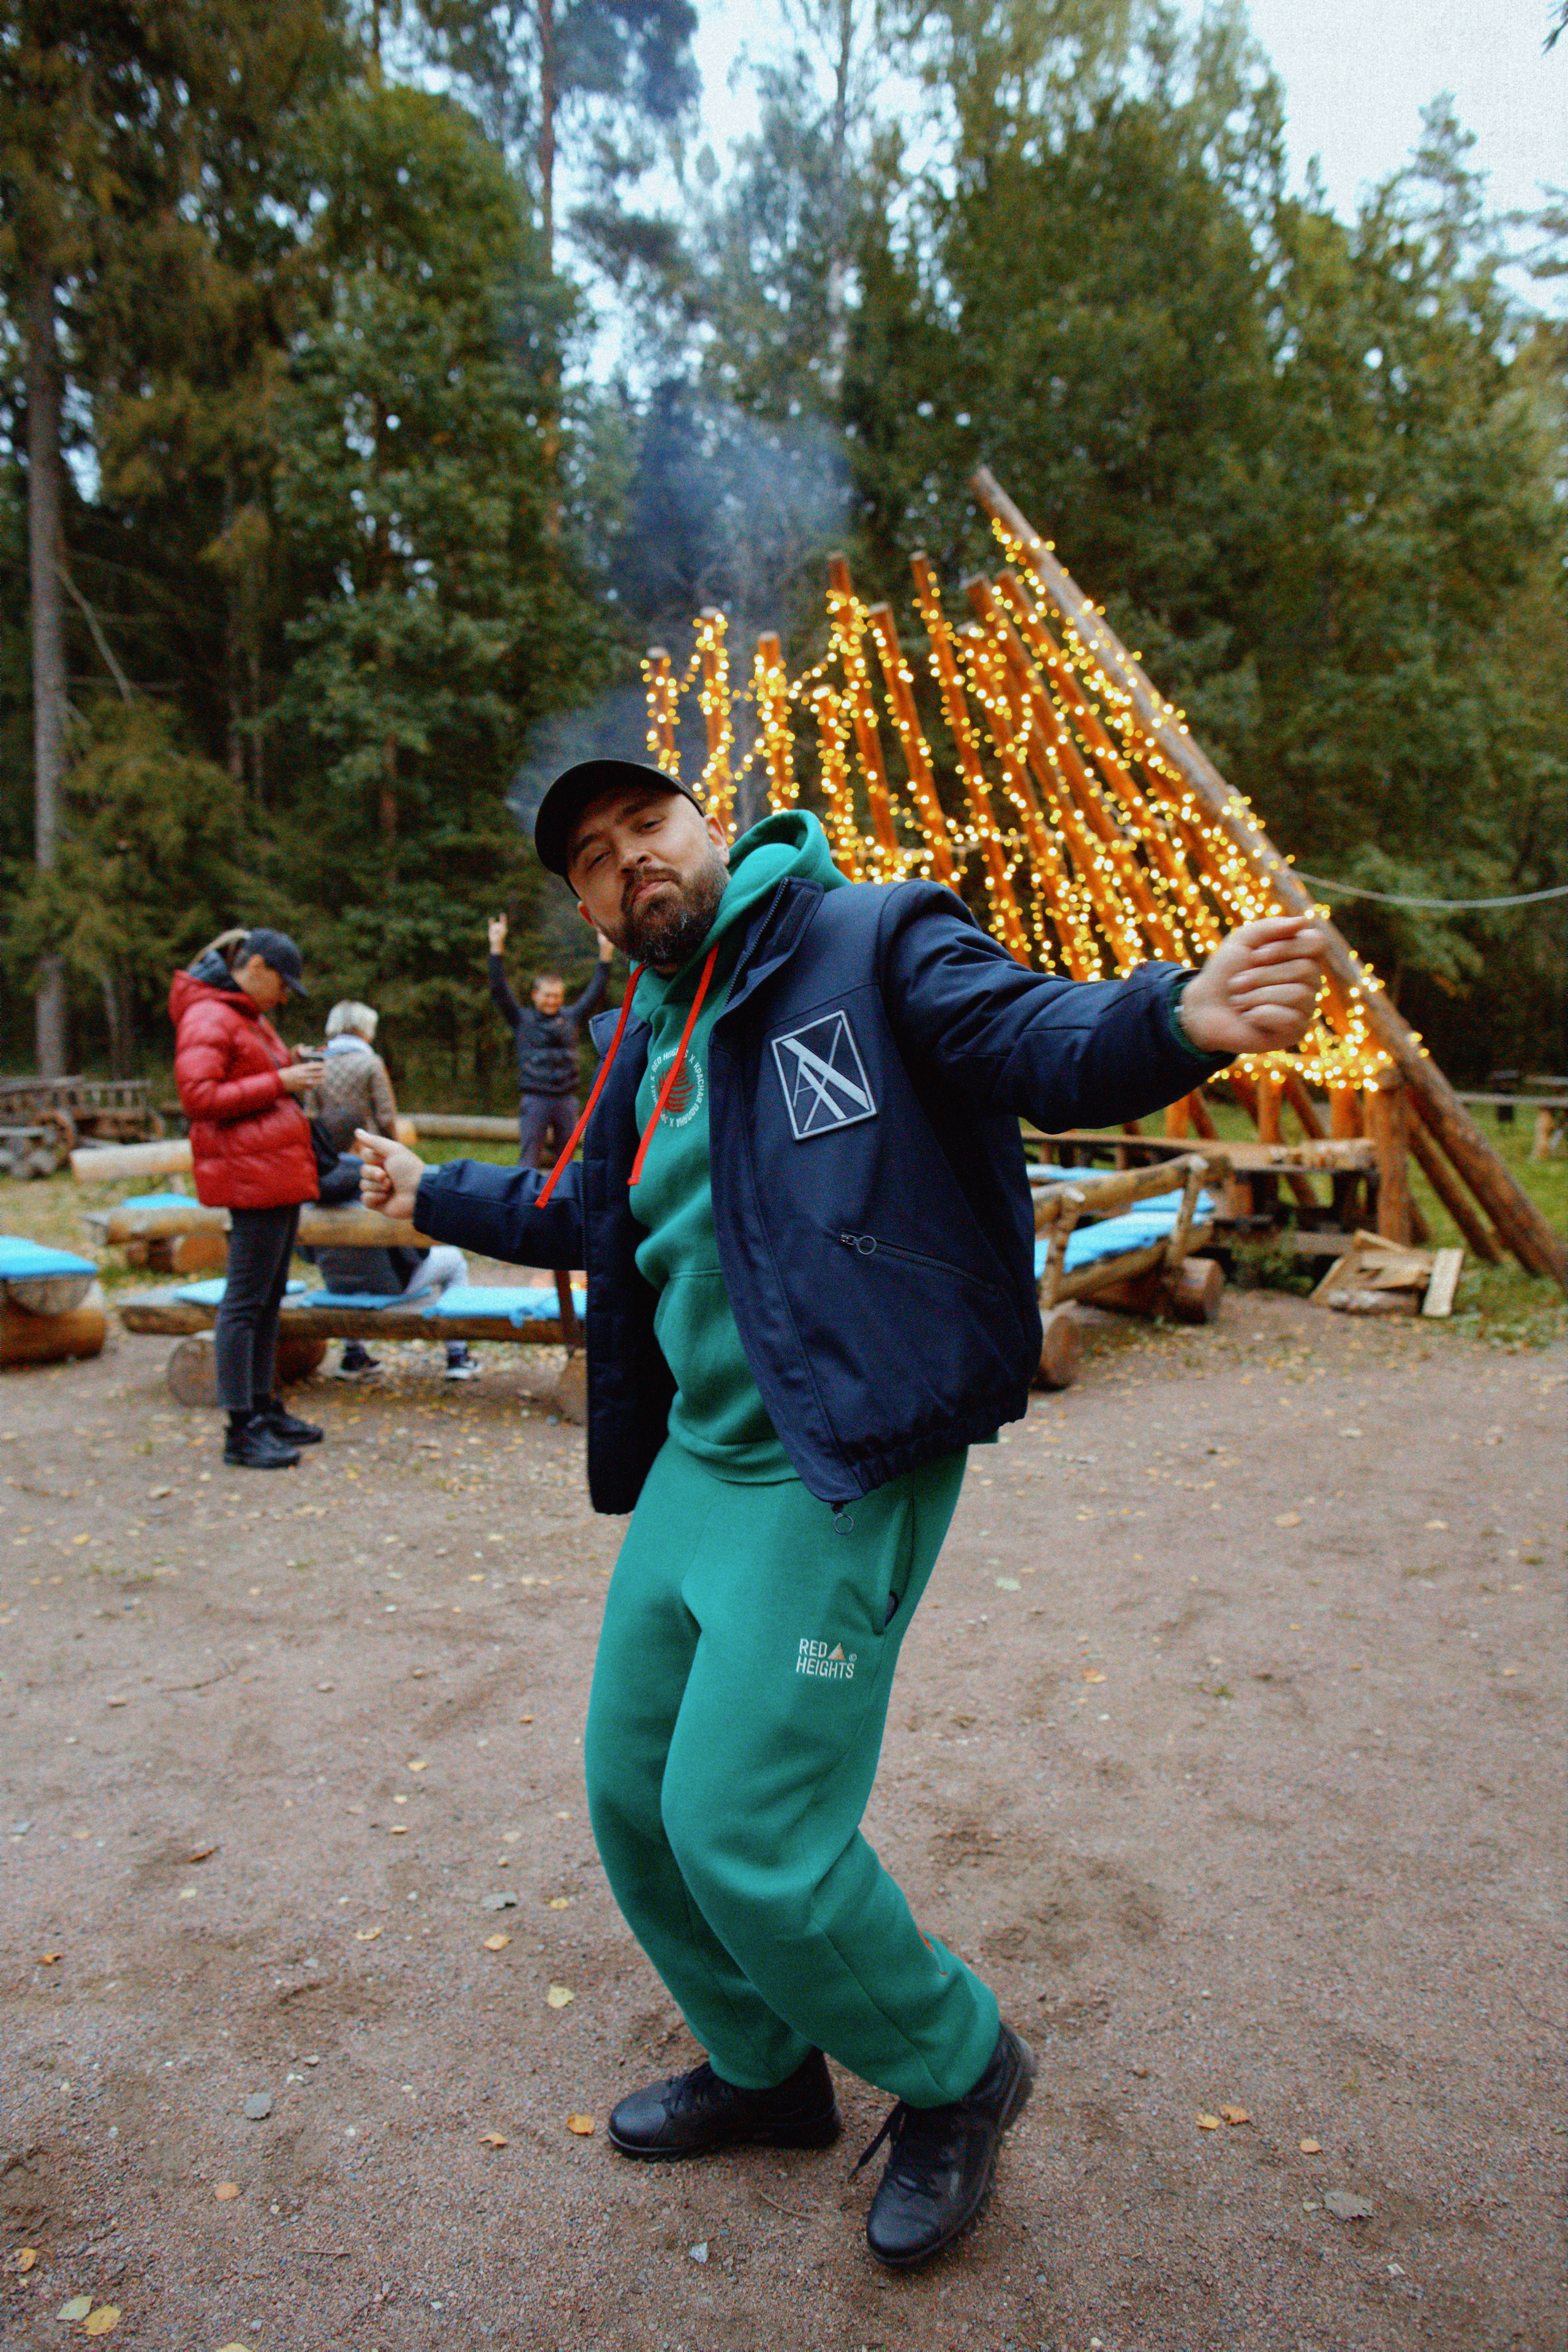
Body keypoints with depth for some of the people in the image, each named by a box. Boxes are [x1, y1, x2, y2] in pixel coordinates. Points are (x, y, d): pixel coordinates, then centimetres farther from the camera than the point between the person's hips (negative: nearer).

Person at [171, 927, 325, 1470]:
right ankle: (242, 1430, -4)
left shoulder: (250, 1018, 22)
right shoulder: (208, 1018, -9)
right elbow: (199, 1096, -19)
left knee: (270, 1297, 14)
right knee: (246, 1300, -8)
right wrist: (279, 1082, -18)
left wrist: (293, 1067, 10)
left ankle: (264, 1407, 22)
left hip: (280, 1170, 10)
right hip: (251, 1173, -10)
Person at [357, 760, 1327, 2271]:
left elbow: (1034, 1038, -22)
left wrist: (1178, 1018, -43)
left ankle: (953, 2074, 23)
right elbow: (586, 1214, 29)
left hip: (838, 1474, -9)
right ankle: (764, 2071, 42)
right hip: (694, 1464, 9)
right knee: (632, 1794, 16)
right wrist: (434, 1197, 40)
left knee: (743, 1831, -8)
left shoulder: (868, 942, -8)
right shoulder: (645, 1042, 14)